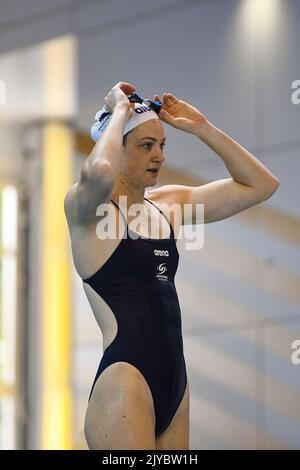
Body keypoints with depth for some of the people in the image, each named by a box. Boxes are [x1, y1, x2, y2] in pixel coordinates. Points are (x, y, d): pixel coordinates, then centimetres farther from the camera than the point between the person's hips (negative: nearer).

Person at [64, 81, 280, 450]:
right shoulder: (86, 207, -6)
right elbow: (98, 173, -32)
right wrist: (120, 110, -14)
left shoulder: (169, 203, 15)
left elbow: (261, 184, 16)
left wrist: (200, 127, 9)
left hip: (175, 381, 8)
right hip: (125, 380, -8)